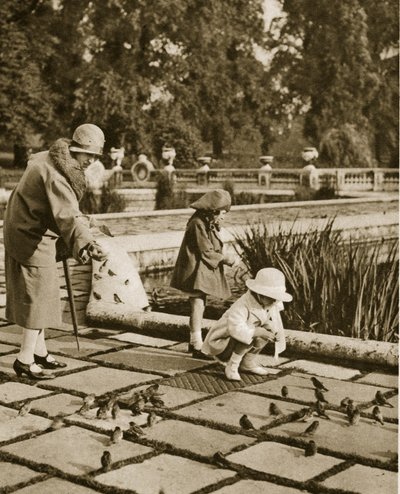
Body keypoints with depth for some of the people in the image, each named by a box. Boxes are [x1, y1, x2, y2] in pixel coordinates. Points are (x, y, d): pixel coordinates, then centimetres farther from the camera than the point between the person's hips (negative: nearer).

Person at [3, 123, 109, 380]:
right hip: (32, 239, -10)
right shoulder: (55, 175, -26)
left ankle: (40, 351, 28)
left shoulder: (46, 159, 5)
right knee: (38, 296, -4)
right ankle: (25, 359, 4)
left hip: (24, 232, 10)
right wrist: (87, 243, -56)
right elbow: (68, 215, -42)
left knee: (40, 294, 17)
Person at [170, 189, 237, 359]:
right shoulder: (198, 224, -19)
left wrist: (223, 257, -3)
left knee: (199, 306, 17)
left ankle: (194, 341, 29)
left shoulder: (208, 224, 12)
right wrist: (225, 259, -12)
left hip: (204, 272, 10)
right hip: (196, 272, -10)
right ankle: (197, 347, -10)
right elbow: (206, 252, -20)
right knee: (197, 306, -11)